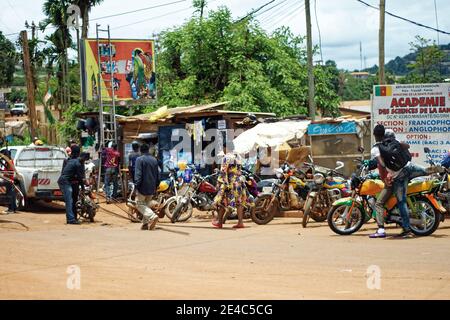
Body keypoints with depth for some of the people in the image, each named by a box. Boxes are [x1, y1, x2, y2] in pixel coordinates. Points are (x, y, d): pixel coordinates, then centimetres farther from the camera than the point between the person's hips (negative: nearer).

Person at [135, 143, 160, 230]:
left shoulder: (140, 159, -9)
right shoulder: (154, 160, 11)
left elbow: (138, 174, -16)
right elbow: (157, 175, 16)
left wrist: (137, 186, -15)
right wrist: (156, 186, 22)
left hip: (143, 187, -6)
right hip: (152, 188, 6)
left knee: (140, 204, -1)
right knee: (147, 204, 14)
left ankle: (152, 216, -22)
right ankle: (146, 223, 10)